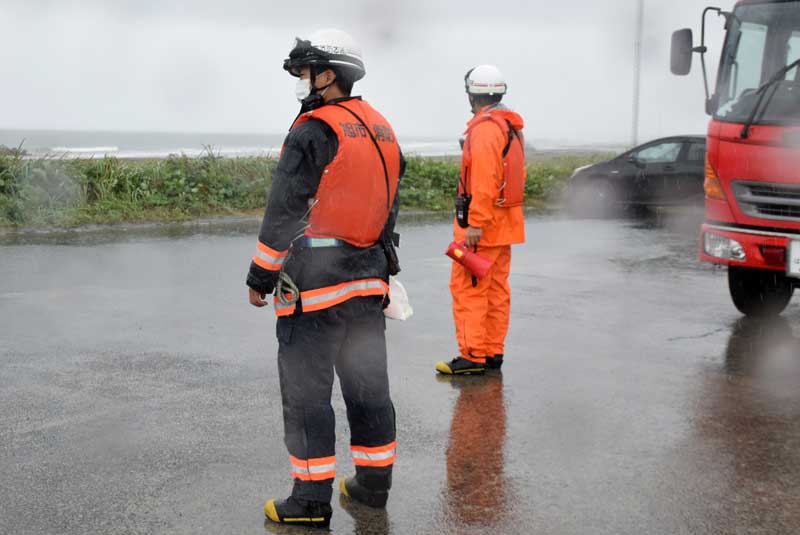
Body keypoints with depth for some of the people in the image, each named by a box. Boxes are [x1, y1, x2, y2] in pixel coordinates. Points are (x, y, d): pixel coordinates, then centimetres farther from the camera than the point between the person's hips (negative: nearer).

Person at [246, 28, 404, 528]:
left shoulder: (313, 132, -13)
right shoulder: (383, 131, 11)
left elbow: (284, 212, -14)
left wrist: (260, 276, -6)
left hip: (315, 281, -8)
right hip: (370, 280, 8)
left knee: (306, 389, 1)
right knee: (368, 382, 14)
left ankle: (312, 499, 6)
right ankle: (374, 481, 25)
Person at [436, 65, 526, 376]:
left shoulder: (484, 128, -16)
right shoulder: (511, 126, 15)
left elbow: (484, 181, -23)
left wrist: (476, 223, -23)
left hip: (483, 224, -10)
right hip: (505, 222, 10)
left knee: (467, 288, -6)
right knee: (496, 289, 13)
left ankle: (472, 356, -4)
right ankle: (493, 353, 19)